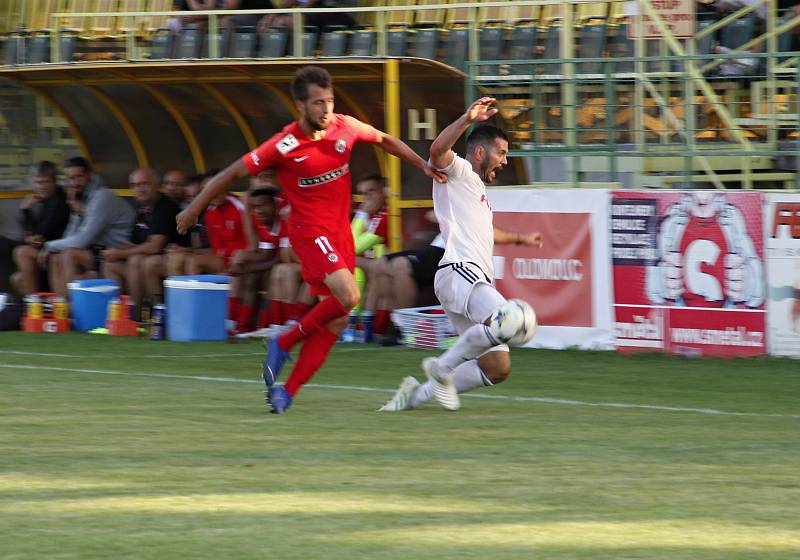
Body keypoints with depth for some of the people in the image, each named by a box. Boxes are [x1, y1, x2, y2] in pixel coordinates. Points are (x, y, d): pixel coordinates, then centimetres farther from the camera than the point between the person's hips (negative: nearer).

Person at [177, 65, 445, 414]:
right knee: (348, 296, -25)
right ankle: (283, 344, -5)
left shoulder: (345, 128, -2)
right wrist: (195, 208, 0)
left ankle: (287, 392, 7)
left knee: (336, 320, 1)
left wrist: (424, 165, 12)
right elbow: (234, 173, -6)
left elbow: (386, 141, 18)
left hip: (341, 230, 6)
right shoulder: (284, 146, -16)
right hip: (309, 230, -6)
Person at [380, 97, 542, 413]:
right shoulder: (457, 171, 4)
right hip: (459, 271, -10)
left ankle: (418, 394, 11)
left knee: (498, 368, 3)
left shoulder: (476, 187, 32)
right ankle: (444, 366, -17)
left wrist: (519, 239, 64)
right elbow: (438, 150, -21)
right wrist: (468, 119, -31)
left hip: (476, 278, 10)